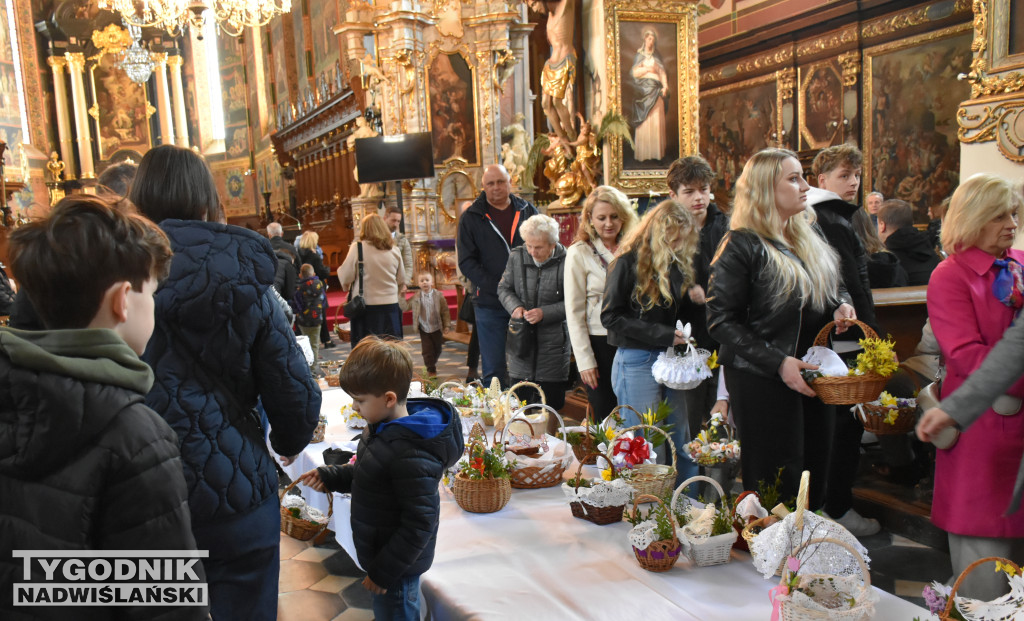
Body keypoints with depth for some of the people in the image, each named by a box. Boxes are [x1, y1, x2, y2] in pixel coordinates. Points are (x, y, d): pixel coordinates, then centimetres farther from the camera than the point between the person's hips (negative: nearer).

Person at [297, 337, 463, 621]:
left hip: (397, 565, -9)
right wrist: (329, 477, 0)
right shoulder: (380, 428, -3)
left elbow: (419, 523, -27)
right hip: (378, 553, 9)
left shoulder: (412, 456, -32)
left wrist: (383, 572, -19)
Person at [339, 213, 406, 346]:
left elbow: (347, 276, -6)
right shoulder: (394, 250, 3)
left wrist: (346, 286, 15)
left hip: (366, 306, -3)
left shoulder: (357, 248, -7)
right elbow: (401, 280, 12)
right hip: (390, 306, 3)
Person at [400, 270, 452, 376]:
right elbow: (404, 307, -2)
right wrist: (402, 296, -14)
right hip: (424, 329, 0)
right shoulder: (416, 297, -5)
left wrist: (447, 325, -10)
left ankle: (433, 363, 41)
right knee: (427, 350, -1)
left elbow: (445, 311, -7)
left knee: (437, 349, 16)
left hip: (437, 328, 1)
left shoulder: (438, 295, -9)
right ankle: (431, 369, 13)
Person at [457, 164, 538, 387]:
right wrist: (496, 286, -17)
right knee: (493, 370, 2)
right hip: (490, 304, -1)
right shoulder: (472, 218, 3)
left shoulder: (528, 211, 8)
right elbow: (466, 262, -3)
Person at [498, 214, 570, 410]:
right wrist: (514, 306, -7)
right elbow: (504, 288, 12)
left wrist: (545, 313, -19)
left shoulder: (565, 263, -12)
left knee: (551, 404, 6)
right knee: (519, 401, 10)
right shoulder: (517, 257, 1)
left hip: (553, 344, -3)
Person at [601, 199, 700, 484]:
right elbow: (611, 316, -14)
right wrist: (663, 334, -17)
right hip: (637, 362, -6)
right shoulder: (629, 263, -9)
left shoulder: (677, 263, 10)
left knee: (682, 445, 11)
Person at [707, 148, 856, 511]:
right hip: (762, 382, -7)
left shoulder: (809, 233, 11)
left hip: (814, 373, 7)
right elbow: (722, 321, -16)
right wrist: (778, 363, -22)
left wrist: (841, 305, 1)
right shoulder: (742, 246, -11)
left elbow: (835, 286, 26)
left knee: (815, 473, 13)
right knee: (777, 484, -1)